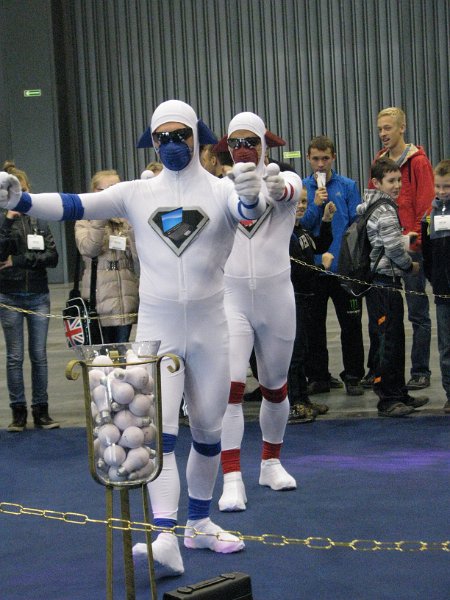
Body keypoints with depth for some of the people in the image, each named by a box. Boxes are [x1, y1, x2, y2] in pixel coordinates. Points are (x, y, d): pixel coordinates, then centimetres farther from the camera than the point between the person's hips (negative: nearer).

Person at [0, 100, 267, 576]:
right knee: (159, 432, -10)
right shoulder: (138, 193, 0)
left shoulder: (221, 189, -4)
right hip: (156, 329, 0)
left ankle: (199, 523, 31)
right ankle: (165, 541, -15)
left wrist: (252, 196, -50)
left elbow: (249, 210, -25)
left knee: (208, 432, 12)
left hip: (209, 328, 1)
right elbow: (77, 205, -9)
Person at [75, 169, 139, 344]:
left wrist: (132, 223, -9)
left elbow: (139, 255, -1)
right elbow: (89, 249, -15)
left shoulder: (126, 220, 12)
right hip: (100, 296, -3)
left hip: (126, 296, 3)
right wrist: (101, 218, -17)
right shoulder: (85, 222, 5)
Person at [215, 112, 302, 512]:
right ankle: (232, 480, -10)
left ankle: (271, 463, 35)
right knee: (230, 386, -12)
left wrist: (278, 190, -52)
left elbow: (289, 192, -26)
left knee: (275, 386, 15)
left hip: (276, 298, 0)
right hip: (232, 299, 0)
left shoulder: (285, 180, -4)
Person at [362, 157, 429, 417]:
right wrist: (411, 266, -1)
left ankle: (399, 393, 22)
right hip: (385, 284, -10)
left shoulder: (372, 209, 14)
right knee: (391, 342, -6)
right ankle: (388, 399, -1)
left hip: (380, 282, 10)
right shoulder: (385, 212, -16)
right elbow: (395, 250, -17)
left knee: (395, 340, 15)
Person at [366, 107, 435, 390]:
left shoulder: (418, 162, -5)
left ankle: (421, 372, 9)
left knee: (418, 311, 2)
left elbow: (425, 207, -9)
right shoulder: (379, 162, 11)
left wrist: (414, 240, -14)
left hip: (411, 247, -5)